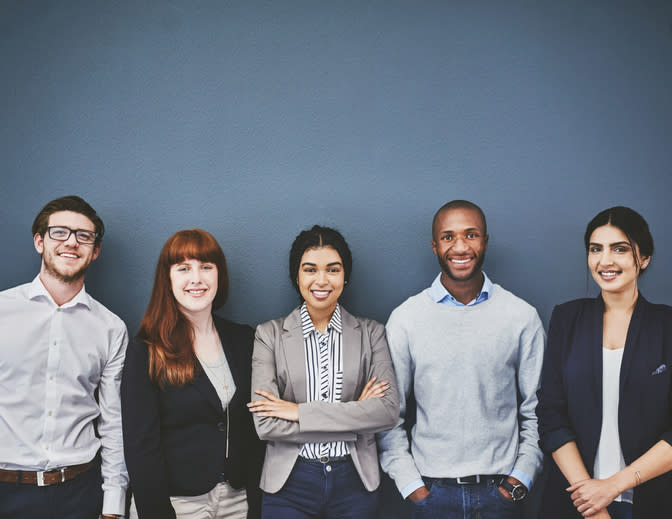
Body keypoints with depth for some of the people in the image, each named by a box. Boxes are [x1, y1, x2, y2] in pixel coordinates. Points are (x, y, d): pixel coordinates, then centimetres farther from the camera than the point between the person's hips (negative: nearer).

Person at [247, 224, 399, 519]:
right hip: (289, 483, -1)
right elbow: (265, 425, -11)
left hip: (354, 481, 1)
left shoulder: (371, 334, 2)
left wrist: (301, 412, -14)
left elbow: (389, 411, -10)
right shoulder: (270, 335, -2)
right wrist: (355, 416, -13)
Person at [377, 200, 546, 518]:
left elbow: (536, 411, 5)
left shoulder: (522, 316, 0)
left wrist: (521, 479, -2)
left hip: (501, 491, 0)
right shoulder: (405, 319, -1)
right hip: (433, 490, 0)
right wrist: (410, 484, -4)